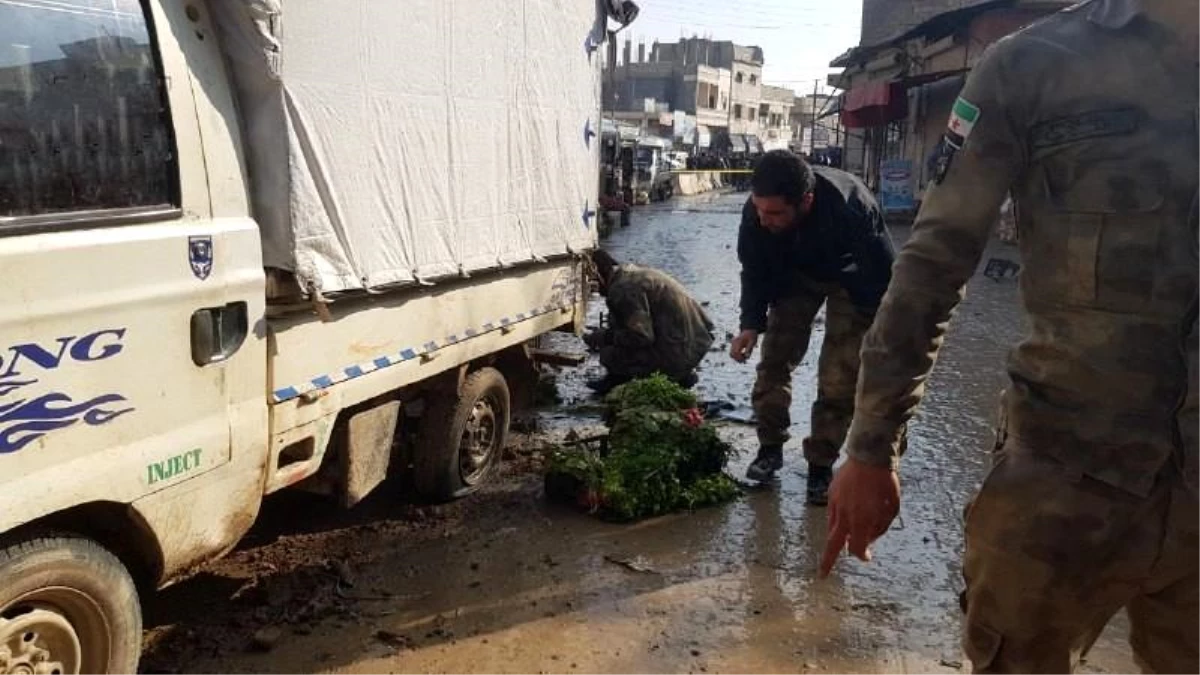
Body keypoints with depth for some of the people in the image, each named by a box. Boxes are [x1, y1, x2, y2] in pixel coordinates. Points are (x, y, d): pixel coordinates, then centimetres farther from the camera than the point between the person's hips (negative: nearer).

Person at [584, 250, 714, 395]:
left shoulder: (622, 289, -17)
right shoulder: (635, 273, 14)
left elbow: (642, 336, -21)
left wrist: (605, 337, -8)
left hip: (681, 353, -10)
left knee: (610, 356, -9)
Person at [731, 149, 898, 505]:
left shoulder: (852, 209, -43)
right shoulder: (758, 210, -30)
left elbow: (883, 272, -29)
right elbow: (754, 267, -11)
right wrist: (751, 323, -19)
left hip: (850, 279, -3)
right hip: (796, 274, 4)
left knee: (840, 375, -10)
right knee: (775, 357, 0)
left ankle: (821, 464, 2)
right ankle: (770, 446, 16)